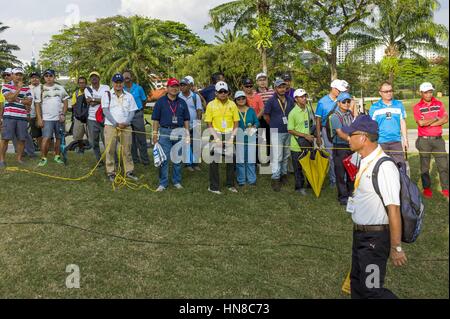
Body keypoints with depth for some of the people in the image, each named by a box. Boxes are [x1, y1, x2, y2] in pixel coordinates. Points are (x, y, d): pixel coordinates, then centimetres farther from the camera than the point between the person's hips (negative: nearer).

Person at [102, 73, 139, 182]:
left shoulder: (129, 96, 11)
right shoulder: (107, 95, 4)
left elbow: (132, 112, 6)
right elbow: (105, 111, -4)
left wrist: (125, 123, -11)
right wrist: (116, 123, -14)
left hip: (125, 127, 2)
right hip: (111, 126, -2)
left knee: (127, 150, 5)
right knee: (110, 150, 1)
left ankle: (129, 171, 14)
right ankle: (111, 173, 10)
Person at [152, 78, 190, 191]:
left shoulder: (182, 102, 11)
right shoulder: (161, 101, 3)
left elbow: (186, 120, 13)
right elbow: (156, 119, 2)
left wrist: (187, 134, 8)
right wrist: (155, 133, -3)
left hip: (179, 133, 3)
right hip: (165, 132, -2)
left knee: (178, 159, 9)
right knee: (164, 159, -1)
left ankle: (177, 181, 21)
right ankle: (163, 183, 8)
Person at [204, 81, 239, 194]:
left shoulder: (232, 104, 3)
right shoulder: (211, 105, -2)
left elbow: (236, 123, 6)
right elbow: (209, 124, -2)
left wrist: (232, 137, -5)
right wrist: (216, 138, -11)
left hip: (229, 135, 2)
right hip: (216, 135, -2)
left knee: (231, 160, 8)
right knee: (214, 161, -1)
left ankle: (230, 184, 22)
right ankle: (214, 186, 10)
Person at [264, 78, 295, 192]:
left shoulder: (290, 100, 7)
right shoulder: (271, 101, -7)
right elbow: (266, 115, -2)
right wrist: (274, 125, 4)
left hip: (288, 131, 5)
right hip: (277, 132, -5)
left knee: (286, 155, 14)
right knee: (277, 156, -7)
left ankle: (284, 174, 28)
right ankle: (275, 179, -2)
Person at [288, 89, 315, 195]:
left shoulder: (307, 110, 7)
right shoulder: (293, 113, -14)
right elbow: (290, 130, -14)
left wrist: (310, 136, 8)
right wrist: (305, 135, -17)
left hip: (307, 144, 6)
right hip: (297, 145, -5)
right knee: (298, 167, 6)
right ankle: (299, 187, 19)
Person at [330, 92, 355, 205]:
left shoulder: (351, 114, 9)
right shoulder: (335, 116, -11)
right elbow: (340, 132, -22)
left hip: (351, 146, 6)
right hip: (340, 147, -6)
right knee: (341, 172, -1)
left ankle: (351, 194, 29)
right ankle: (343, 197, 8)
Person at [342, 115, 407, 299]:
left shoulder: (384, 167, -24)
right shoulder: (365, 162, 4)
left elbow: (393, 209, -24)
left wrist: (396, 248, -19)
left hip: (375, 238, -9)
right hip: (360, 234, 9)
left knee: (372, 290, -2)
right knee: (357, 283, 20)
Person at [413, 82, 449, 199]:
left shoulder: (439, 104, 7)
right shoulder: (417, 107, -2)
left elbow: (445, 119, -6)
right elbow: (420, 122, -16)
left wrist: (428, 123, -13)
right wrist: (436, 119, -7)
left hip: (438, 139, 3)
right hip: (424, 140, -2)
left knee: (444, 165, 3)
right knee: (425, 166, 6)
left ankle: (445, 189, 12)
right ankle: (427, 188, 17)